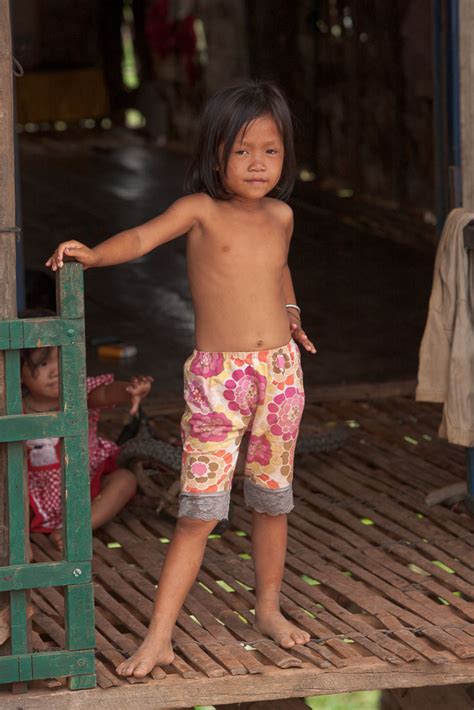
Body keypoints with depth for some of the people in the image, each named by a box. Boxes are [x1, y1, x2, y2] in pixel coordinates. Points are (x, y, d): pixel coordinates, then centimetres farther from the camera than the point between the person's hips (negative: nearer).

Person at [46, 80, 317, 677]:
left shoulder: (279, 216, 8)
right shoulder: (201, 210, -6)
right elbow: (143, 236, -23)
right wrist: (93, 254, -39)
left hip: (279, 371, 5)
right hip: (216, 376, -4)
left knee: (272, 499, 14)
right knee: (200, 511, -9)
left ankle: (269, 609, 33)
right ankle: (159, 637, -7)